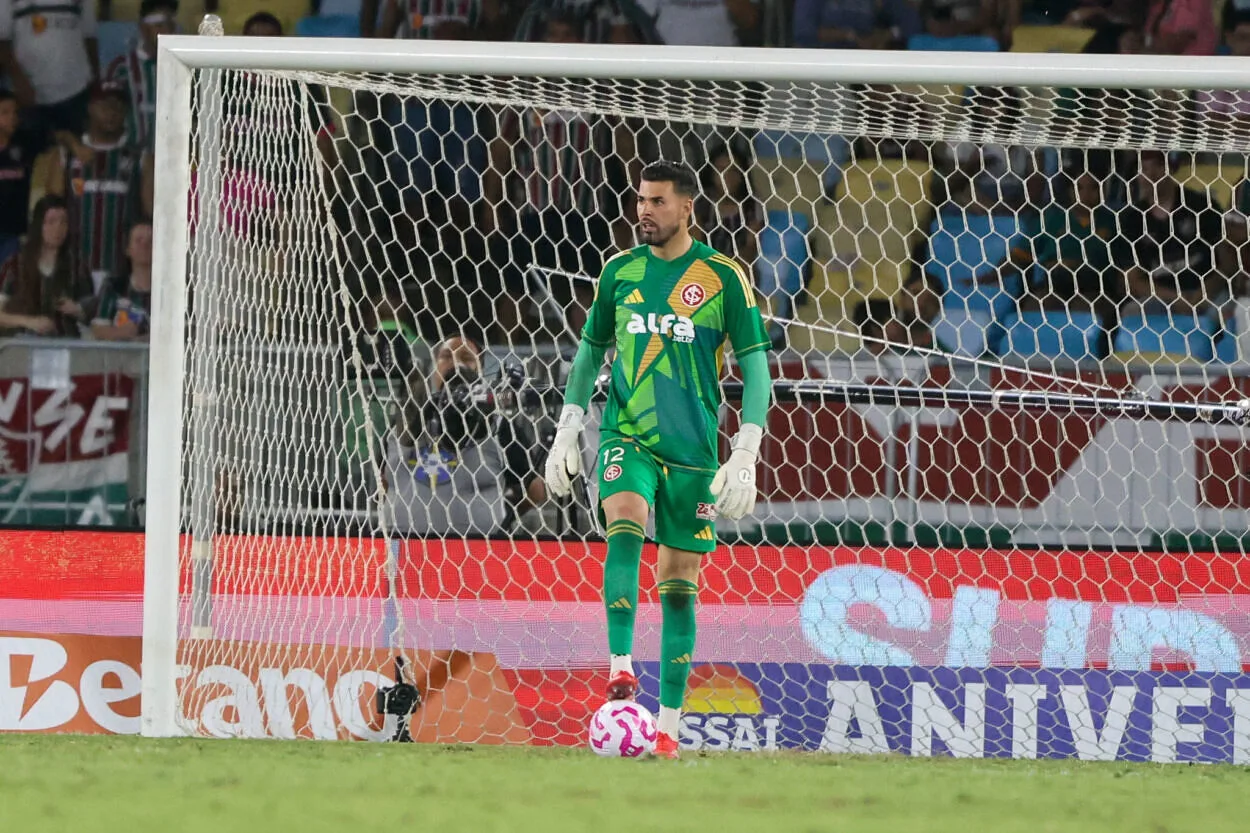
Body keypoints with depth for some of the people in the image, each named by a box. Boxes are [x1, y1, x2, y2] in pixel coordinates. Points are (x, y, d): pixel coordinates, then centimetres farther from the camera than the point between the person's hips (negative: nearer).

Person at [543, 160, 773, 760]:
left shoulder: (723, 278, -2)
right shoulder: (620, 273, 7)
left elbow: (755, 369, -2)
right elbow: (590, 350, 19)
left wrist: (745, 457, -10)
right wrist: (566, 433, 13)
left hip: (692, 446, -1)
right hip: (625, 435, 1)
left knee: (679, 582, 3)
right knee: (625, 526, -29)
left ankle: (667, 728, 9)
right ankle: (621, 669, -33)